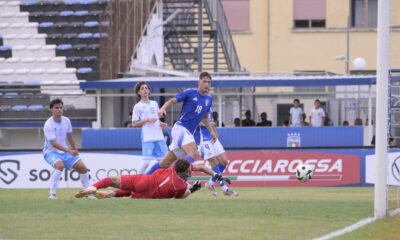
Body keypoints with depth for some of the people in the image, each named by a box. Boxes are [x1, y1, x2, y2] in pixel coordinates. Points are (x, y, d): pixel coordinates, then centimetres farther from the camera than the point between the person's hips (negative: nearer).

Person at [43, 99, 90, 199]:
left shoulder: (66, 121, 0)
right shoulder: (48, 125, -21)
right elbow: (53, 143, -27)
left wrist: (75, 151, 20)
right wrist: (69, 151, -34)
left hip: (64, 152, 7)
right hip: (51, 152, -7)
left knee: (82, 167, -2)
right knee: (60, 165, -37)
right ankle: (52, 193, -32)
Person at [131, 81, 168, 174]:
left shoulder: (154, 103, 19)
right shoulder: (138, 106, 3)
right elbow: (134, 124, -1)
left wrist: (162, 124, 7)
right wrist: (147, 120, -12)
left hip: (159, 136, 6)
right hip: (147, 138, -6)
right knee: (147, 161, -14)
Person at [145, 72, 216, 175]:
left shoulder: (208, 99, 15)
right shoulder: (190, 93, -4)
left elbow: (205, 117, 29)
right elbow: (172, 100, -6)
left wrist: (211, 131, 22)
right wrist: (163, 108, -24)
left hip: (188, 133, 7)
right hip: (180, 128, -7)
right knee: (193, 153, -32)